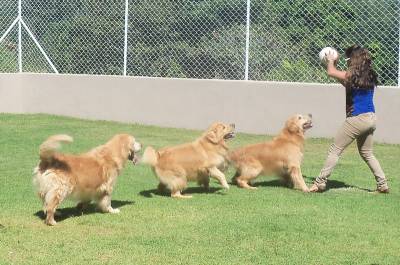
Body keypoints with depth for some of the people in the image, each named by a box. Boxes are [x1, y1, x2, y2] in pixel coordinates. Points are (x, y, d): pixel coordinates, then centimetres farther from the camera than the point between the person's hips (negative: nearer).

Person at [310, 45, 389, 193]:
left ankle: (320, 183, -3)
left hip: (357, 118, -7)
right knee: (367, 153, 22)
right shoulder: (370, 76, 11)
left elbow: (331, 73, -4)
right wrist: (333, 64, 28)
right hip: (371, 118, 7)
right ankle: (383, 184, 18)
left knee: (335, 150, -1)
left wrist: (331, 61, 18)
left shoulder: (353, 75, -11)